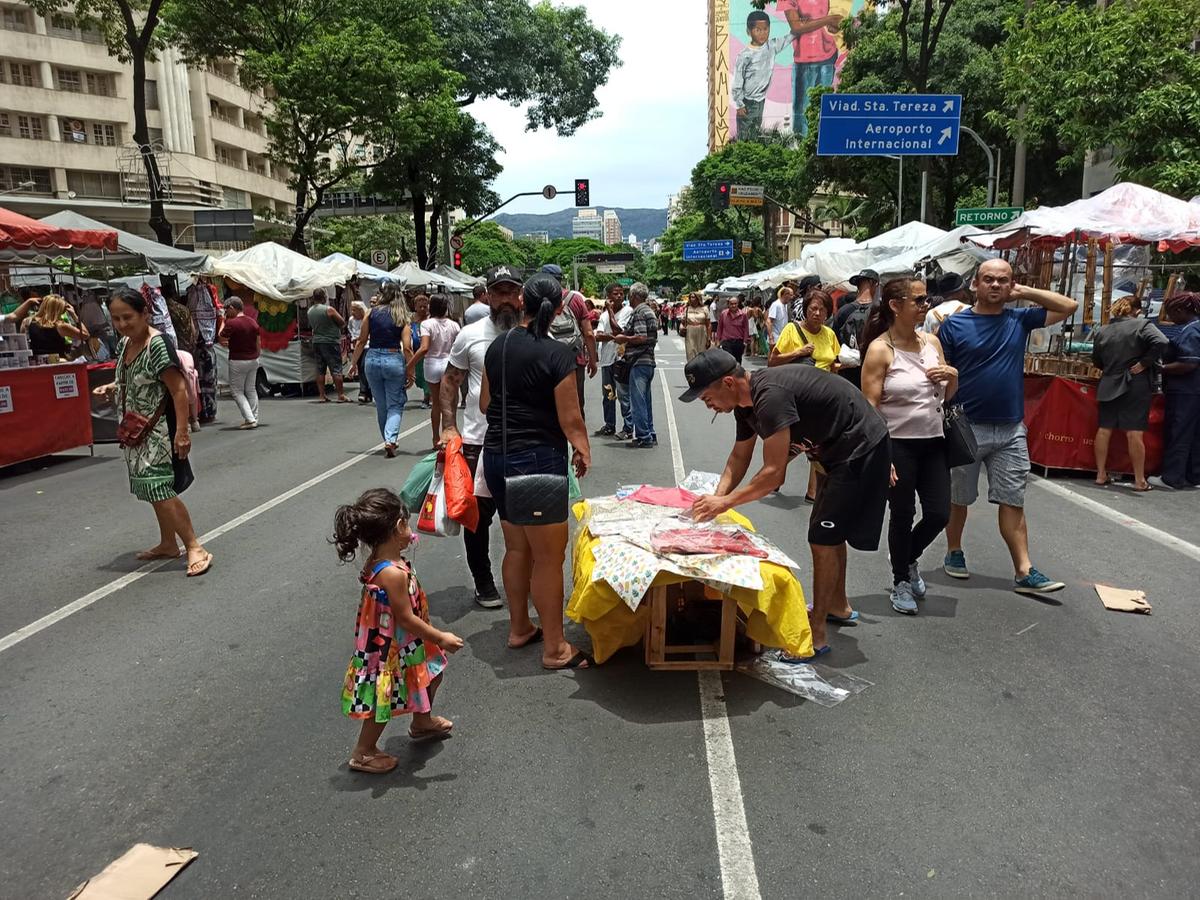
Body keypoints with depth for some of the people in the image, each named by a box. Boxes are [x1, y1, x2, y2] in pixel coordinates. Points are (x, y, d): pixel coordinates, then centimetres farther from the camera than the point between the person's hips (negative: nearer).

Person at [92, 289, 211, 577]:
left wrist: (182, 431, -27)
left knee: (159, 489, -13)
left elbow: (179, 390, -22)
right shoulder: (125, 344, 8)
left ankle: (195, 547, -8)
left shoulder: (158, 345, -18)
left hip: (158, 431, -9)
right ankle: (168, 544, 26)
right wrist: (112, 387, 4)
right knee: (153, 488, 15)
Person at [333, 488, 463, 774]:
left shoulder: (378, 561, -6)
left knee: (432, 674, 27)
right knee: (384, 701, 11)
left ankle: (422, 723, 52)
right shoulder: (393, 573, -35)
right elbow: (407, 619, -28)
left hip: (407, 643, 10)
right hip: (391, 649, -10)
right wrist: (441, 638, -19)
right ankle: (363, 753, 32)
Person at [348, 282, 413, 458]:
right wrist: (410, 371, -2)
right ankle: (390, 440, -13)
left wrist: (354, 363, 11)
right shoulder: (402, 318, -2)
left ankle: (389, 441, 28)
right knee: (395, 405, 7)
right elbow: (406, 348, -8)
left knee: (381, 405, 16)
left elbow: (361, 341, 2)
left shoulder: (372, 314, 1)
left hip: (372, 360, 2)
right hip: (394, 360, -2)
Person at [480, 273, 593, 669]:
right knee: (549, 555, 1)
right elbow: (570, 418, -13)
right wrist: (583, 450, 5)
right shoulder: (558, 353, -14)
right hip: (539, 458, -7)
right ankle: (555, 648, 10)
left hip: (497, 454, 7)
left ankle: (519, 628, 32)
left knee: (517, 547, 19)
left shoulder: (497, 346, 5)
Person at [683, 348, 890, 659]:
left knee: (824, 538, -9)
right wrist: (717, 497, -4)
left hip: (861, 447, -10)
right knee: (829, 530, 21)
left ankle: (816, 637, 0)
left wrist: (726, 502, -22)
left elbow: (774, 473, -30)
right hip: (840, 450, 10)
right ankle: (839, 606, 40)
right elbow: (740, 456, 10)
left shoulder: (770, 396, -31)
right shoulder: (747, 400, 1)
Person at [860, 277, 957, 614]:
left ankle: (908, 558, 37)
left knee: (939, 514, 7)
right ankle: (901, 582, 26)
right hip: (898, 445, -6)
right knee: (903, 515, 5)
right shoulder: (880, 350, -12)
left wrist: (953, 376, -5)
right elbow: (869, 408, -15)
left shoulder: (932, 342, 7)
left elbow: (947, 397, 17)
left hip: (933, 443, 6)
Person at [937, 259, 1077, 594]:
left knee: (1013, 501, 3)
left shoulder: (1020, 320, 6)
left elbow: (1068, 306, 9)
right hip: (966, 427, -2)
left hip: (1011, 429, 3)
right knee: (958, 498, 11)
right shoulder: (954, 325, -4)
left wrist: (1023, 292, 2)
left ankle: (1024, 572, 4)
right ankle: (954, 552, 30)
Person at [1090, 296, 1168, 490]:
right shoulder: (1142, 325, -6)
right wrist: (1144, 363, -12)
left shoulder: (1102, 331, 6)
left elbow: (1097, 361, 13)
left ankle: (1101, 475, 12)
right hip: (1136, 385, -4)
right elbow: (1162, 343, -21)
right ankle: (1139, 480, 2)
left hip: (1109, 386, 4)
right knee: (1134, 433, -3)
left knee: (1104, 429, 9)